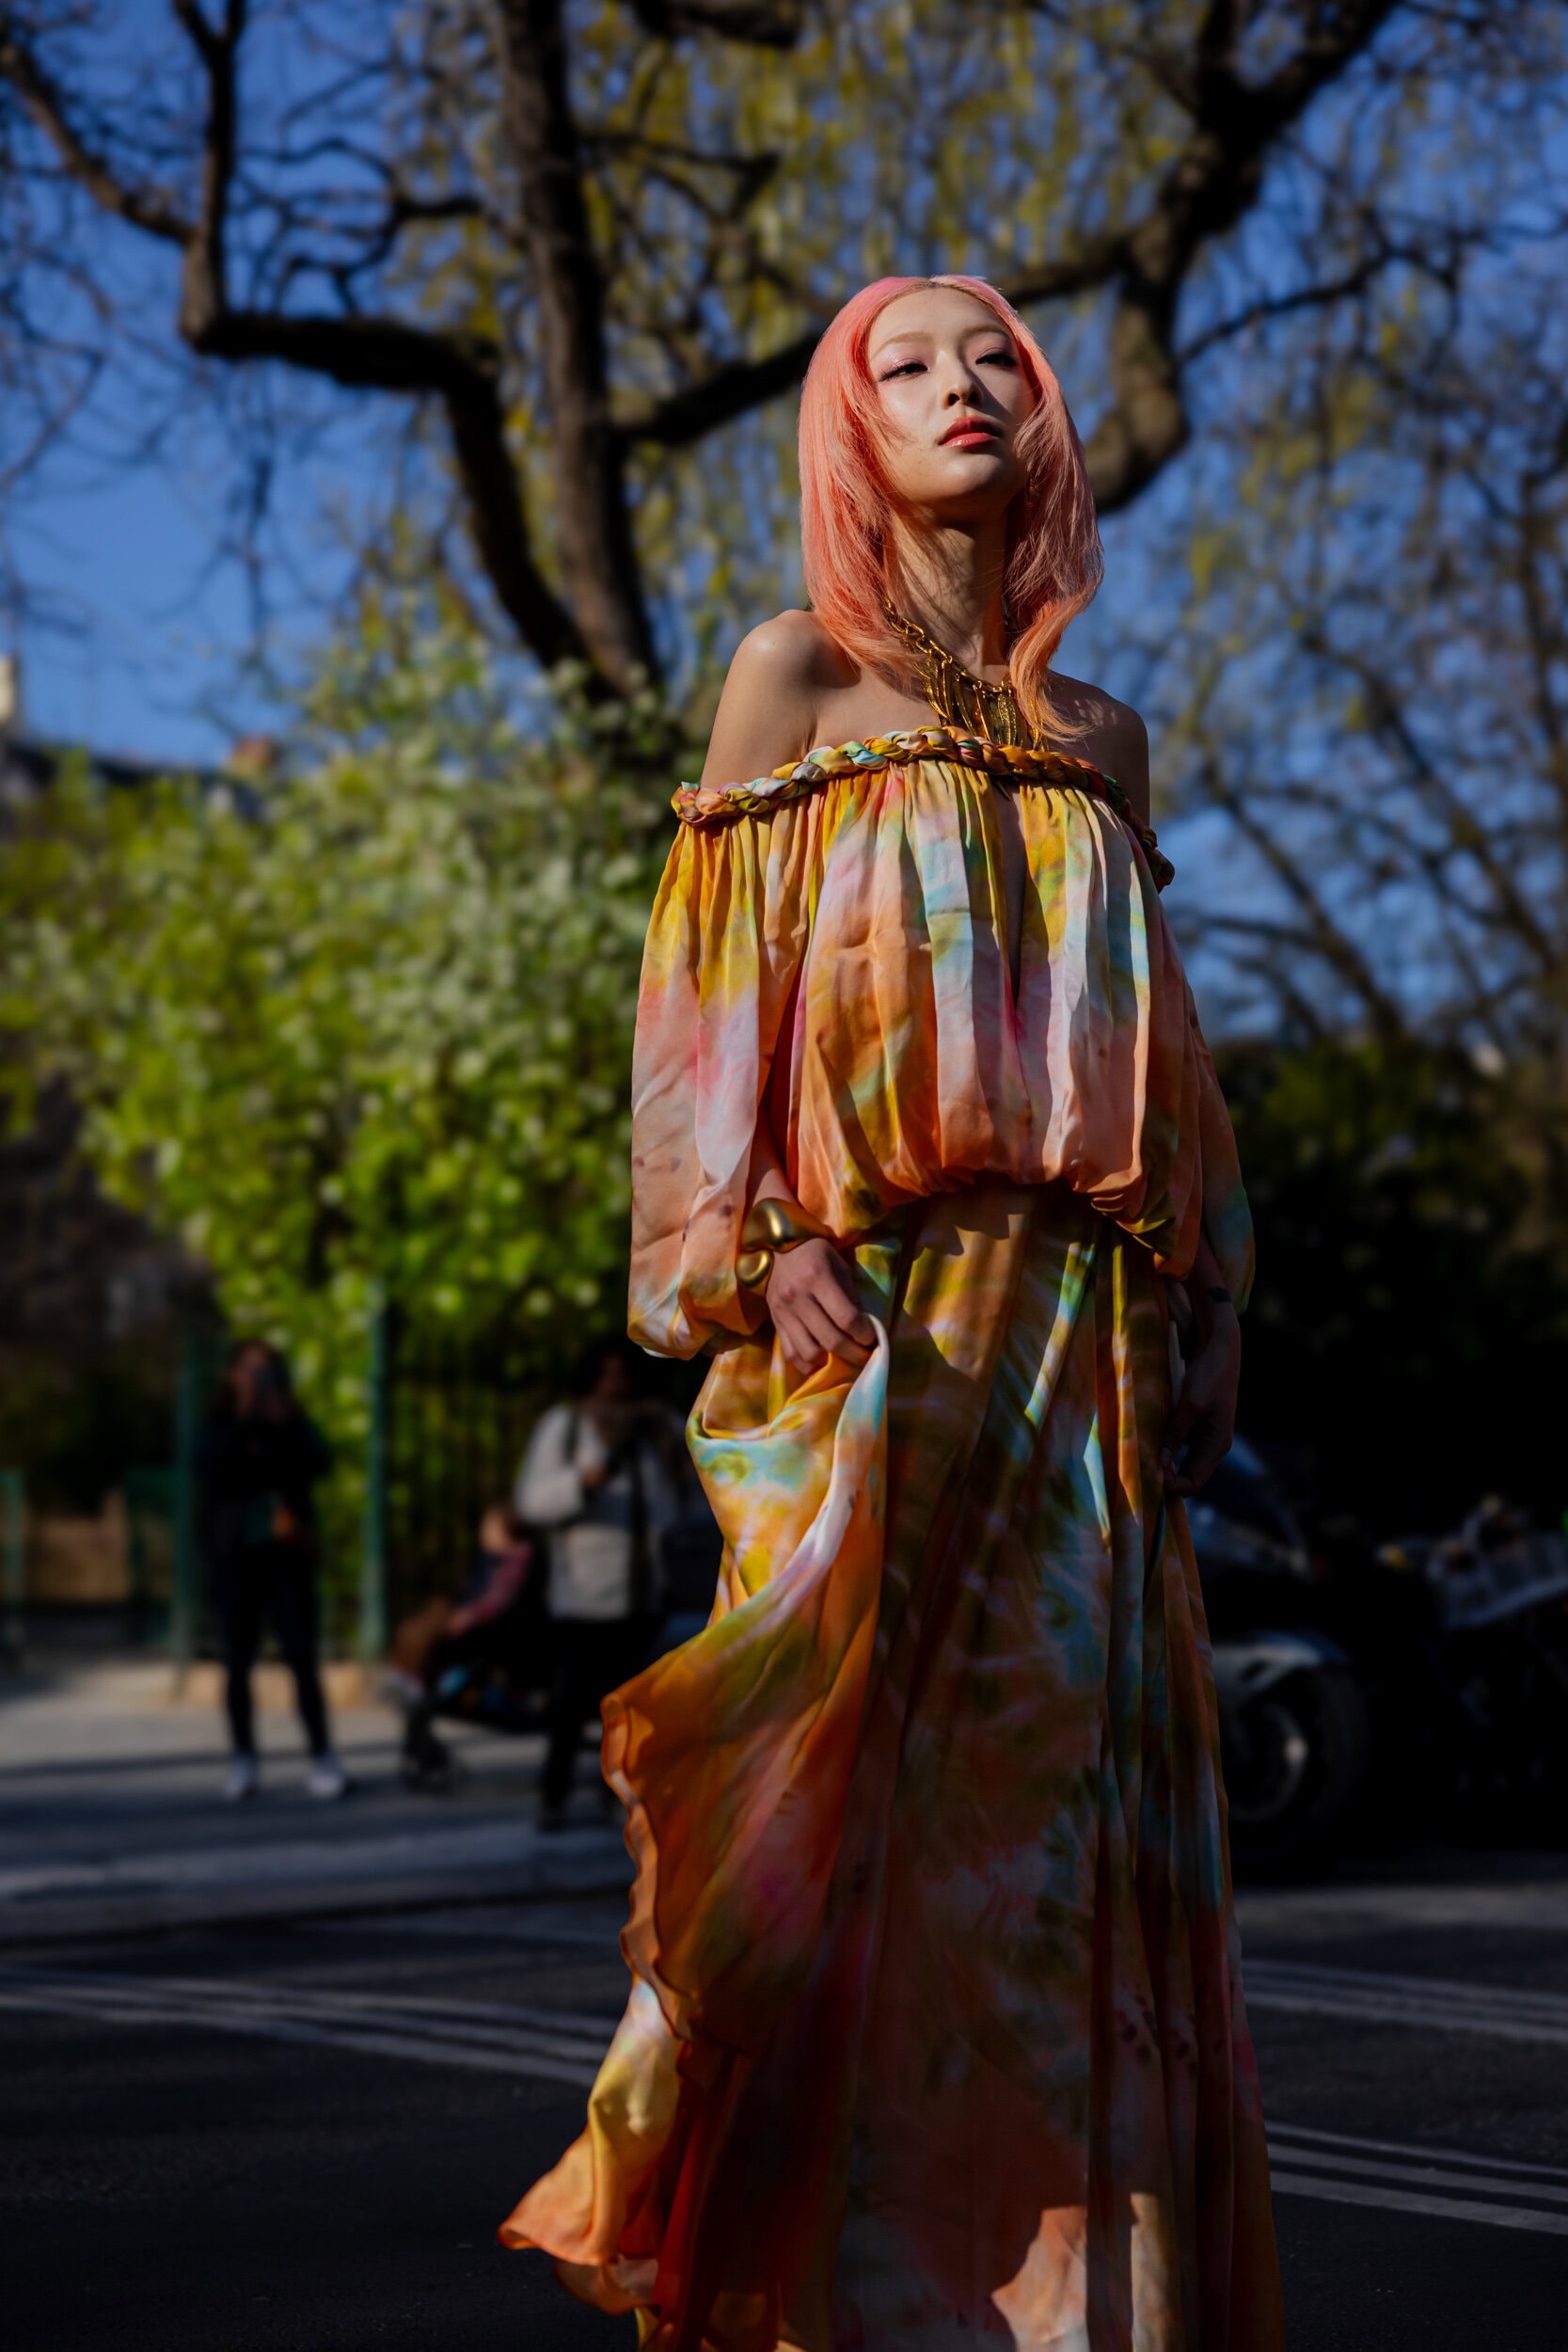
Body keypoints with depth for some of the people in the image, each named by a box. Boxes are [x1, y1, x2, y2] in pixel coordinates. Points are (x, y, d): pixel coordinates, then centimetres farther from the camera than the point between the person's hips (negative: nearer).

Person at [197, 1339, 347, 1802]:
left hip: (287, 1554, 0)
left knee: (301, 1658, -7)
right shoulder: (221, 1428, 7)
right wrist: (242, 1424, -14)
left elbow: (318, 1464, -7)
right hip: (235, 1555, 0)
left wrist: (284, 1425, -16)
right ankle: (244, 1760, 11)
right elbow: (211, 1474, -11)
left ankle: (322, 1759, -7)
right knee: (238, 1662, 3)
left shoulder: (292, 1424, 10)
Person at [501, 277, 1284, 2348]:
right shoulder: (802, 678, 9)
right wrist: (757, 1244, -13)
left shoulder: (1098, 740, 19)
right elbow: (708, 990, 2)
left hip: (1080, 1339, 4)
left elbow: (1148, 1048, 19)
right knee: (868, 1771, -11)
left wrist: (1192, 1324, 10)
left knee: (1073, 1788, 1)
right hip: (870, 1322, -4)